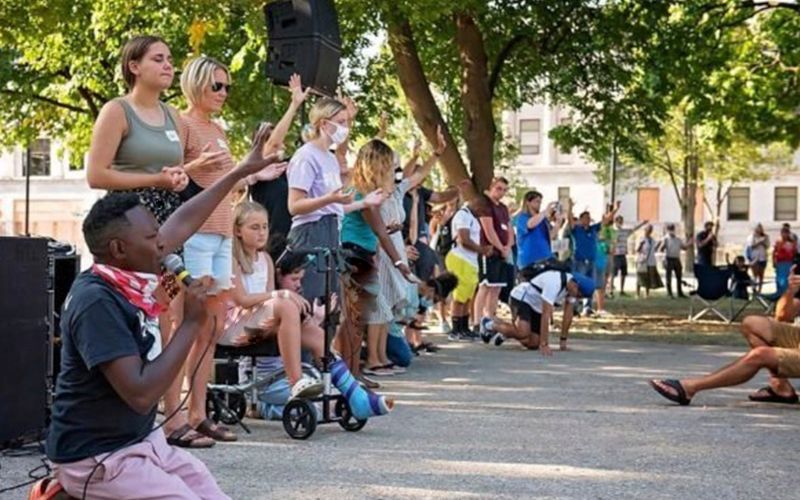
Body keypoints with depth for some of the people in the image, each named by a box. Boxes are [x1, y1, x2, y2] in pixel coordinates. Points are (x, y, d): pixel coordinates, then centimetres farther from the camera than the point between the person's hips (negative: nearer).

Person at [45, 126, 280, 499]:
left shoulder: (128, 278, 1)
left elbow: (182, 223, 16)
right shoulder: (97, 302, -24)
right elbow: (141, 394, -29)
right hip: (98, 459, -9)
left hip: (145, 442, 9)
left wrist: (240, 173, 21)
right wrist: (192, 324, -22)